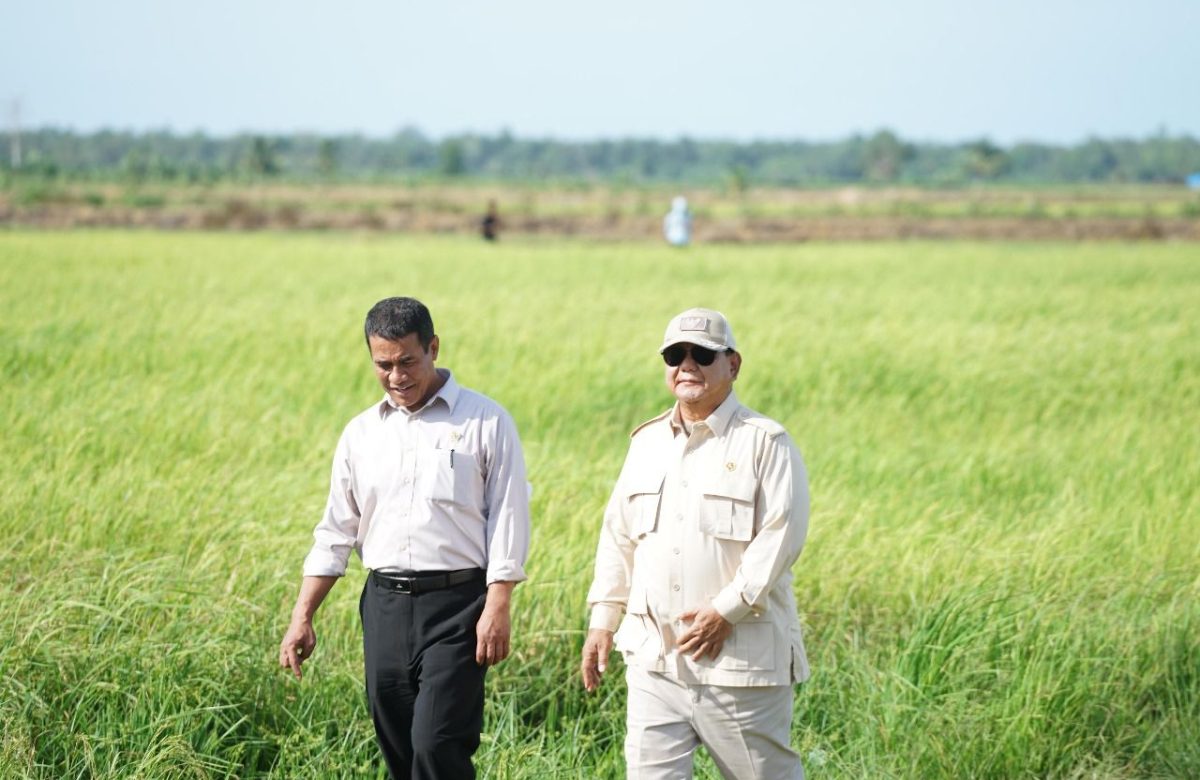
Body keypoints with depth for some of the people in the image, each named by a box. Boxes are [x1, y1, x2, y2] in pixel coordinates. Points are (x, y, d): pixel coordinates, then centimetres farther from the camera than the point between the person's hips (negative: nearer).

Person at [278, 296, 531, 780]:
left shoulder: (485, 422, -2)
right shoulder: (361, 433, 12)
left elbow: (508, 519, -4)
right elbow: (335, 533, 14)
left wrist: (498, 608, -12)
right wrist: (302, 619, 9)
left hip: (457, 603, -5)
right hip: (385, 604, 5)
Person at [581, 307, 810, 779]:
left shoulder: (764, 441, -5)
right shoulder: (648, 442, 15)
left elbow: (781, 535, -13)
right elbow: (618, 534, 19)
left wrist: (726, 610, -17)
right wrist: (603, 619, 13)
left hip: (740, 656, -5)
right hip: (654, 656, 5)